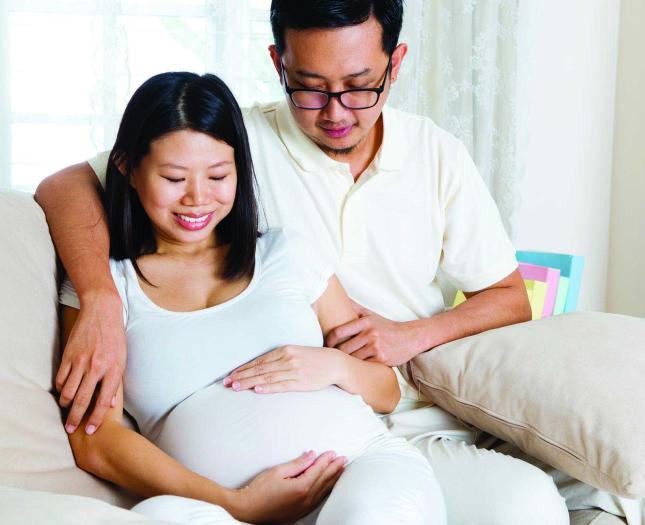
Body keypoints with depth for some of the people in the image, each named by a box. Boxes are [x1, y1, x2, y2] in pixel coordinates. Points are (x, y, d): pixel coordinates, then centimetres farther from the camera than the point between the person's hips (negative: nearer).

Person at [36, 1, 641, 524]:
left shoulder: (437, 154, 6)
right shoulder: (242, 142, -4)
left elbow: (509, 298, 12)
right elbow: (65, 186, -5)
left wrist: (414, 334, -6)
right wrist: (100, 303, -23)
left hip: (423, 424, 4)